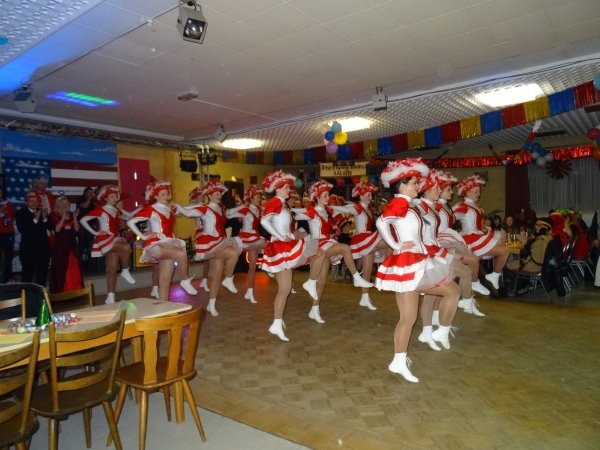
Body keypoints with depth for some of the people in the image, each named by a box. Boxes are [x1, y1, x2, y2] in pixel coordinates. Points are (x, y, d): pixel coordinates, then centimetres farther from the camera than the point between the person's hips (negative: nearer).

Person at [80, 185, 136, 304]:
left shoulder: (117, 211, 14)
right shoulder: (100, 210, -4)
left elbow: (130, 217, 26)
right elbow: (83, 220, -8)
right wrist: (95, 232, -11)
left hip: (115, 239, 6)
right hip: (105, 239, -6)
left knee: (112, 270, 1)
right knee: (126, 247, -31)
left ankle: (110, 296, 4)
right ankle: (125, 271, -10)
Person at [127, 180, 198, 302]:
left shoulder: (171, 209, 14)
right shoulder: (150, 209, -3)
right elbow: (130, 222, -6)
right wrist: (143, 236, -7)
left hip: (169, 244, 6)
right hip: (155, 245, -6)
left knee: (165, 281, 1)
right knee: (181, 253, -31)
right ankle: (185, 281, -10)